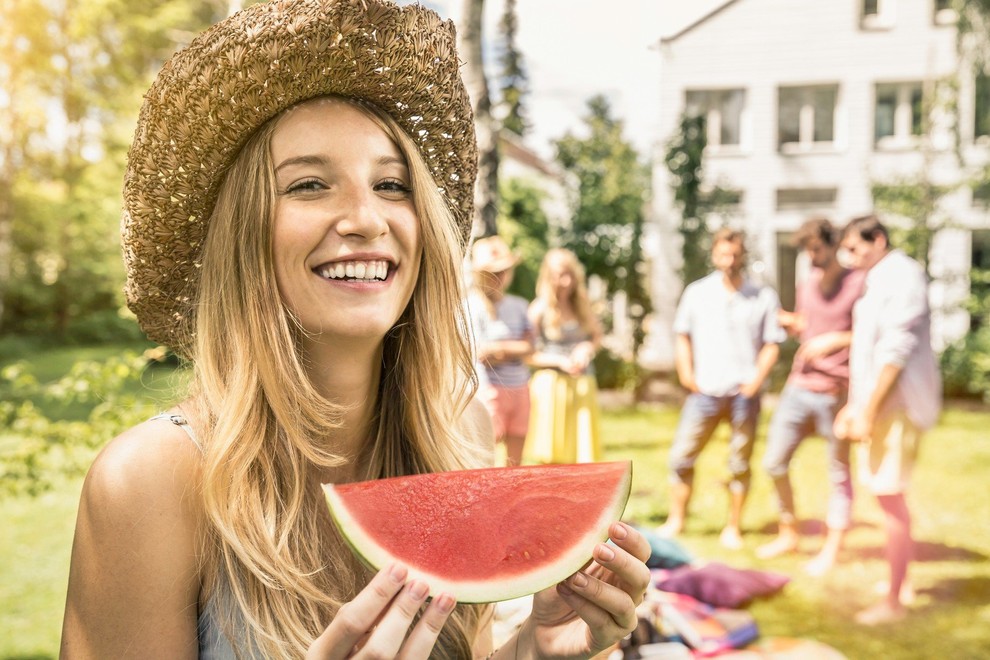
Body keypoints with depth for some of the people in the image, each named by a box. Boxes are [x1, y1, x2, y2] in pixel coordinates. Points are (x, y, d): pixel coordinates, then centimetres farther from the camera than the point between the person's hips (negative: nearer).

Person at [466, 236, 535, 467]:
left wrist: (497, 347, -10)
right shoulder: (472, 304, -6)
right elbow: (479, 352, -12)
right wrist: (513, 349, -3)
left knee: (515, 460, 9)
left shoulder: (518, 305, 11)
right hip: (489, 387, -6)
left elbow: (528, 347, 1)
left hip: (519, 387, 6)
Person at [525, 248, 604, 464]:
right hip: (551, 383, -4)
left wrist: (588, 347, -2)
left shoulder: (583, 306, 8)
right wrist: (560, 361, -17)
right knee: (550, 456, -2)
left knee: (583, 451, 3)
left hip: (583, 386, 4)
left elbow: (598, 335, 19)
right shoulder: (539, 310, -6)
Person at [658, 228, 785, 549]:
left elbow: (772, 344, 3)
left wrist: (756, 379, -8)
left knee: (740, 463, 6)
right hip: (705, 391, 1)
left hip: (744, 394, -1)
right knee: (681, 456, 0)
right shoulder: (697, 292, 6)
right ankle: (676, 519, 16)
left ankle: (733, 528, 19)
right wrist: (686, 373, 0)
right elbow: (682, 336, 11)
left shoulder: (763, 297, 2)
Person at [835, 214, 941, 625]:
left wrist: (868, 411, -21)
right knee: (888, 496, 15)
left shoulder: (902, 276, -13)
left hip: (895, 404, -9)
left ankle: (893, 602, 2)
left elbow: (895, 352, -20)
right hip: (876, 403, 9)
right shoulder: (879, 280, 17)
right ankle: (898, 581, 28)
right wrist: (854, 406, 19)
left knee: (889, 496, -5)